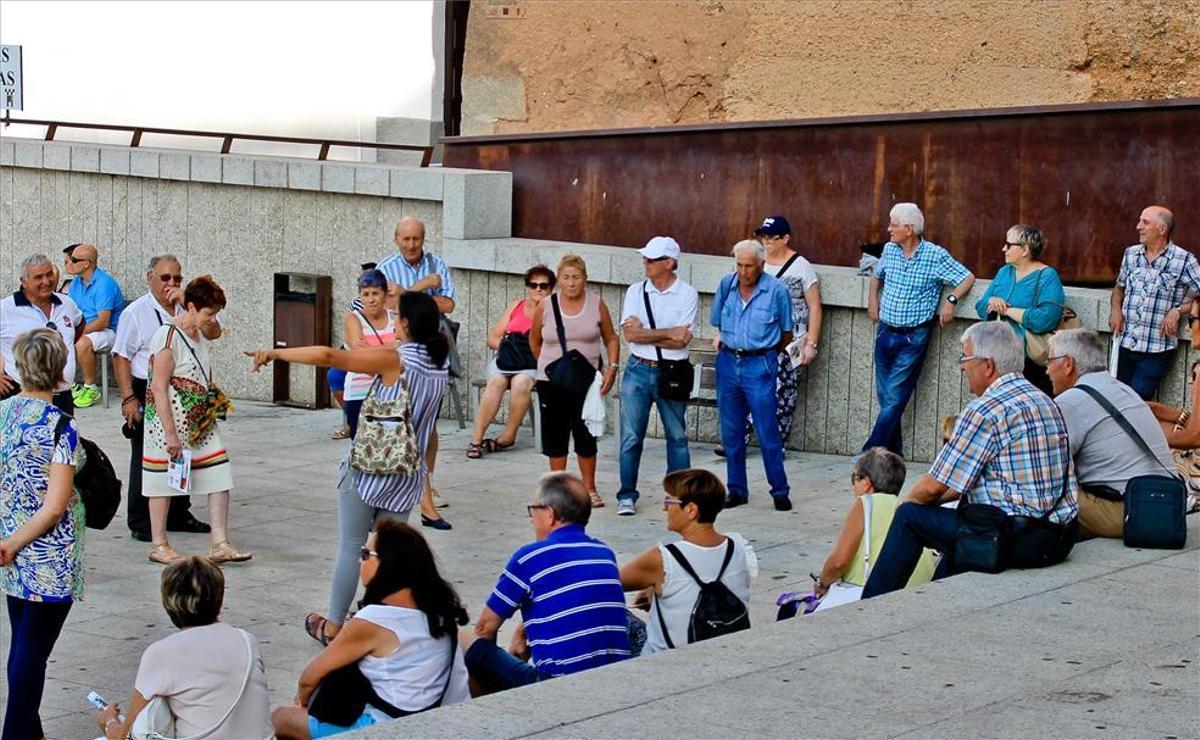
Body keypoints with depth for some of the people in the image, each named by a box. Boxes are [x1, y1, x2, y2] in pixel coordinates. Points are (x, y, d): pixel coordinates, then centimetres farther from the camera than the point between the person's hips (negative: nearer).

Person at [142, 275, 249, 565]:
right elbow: (159, 388, -19)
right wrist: (170, 433, -21)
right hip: (172, 423, -8)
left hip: (202, 423, 8)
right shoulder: (168, 337, -16)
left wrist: (215, 401, 12)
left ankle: (220, 545, 4)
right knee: (164, 481, 5)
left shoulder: (199, 337, 11)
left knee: (220, 478, 1)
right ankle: (158, 546, 16)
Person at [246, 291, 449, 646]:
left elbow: (328, 356, -21)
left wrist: (275, 353, -14)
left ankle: (333, 626, 13)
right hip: (408, 476, 5)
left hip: (368, 468, -5)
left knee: (350, 546, 5)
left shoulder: (393, 359, -15)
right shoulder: (440, 367, 2)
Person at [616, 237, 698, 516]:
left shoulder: (687, 294, -4)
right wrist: (668, 333, -12)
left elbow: (682, 340, -14)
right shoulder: (636, 291, 3)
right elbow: (630, 334, -8)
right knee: (630, 437, 0)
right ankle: (627, 496, 6)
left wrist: (644, 333, -11)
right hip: (638, 370, 2)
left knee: (677, 436, 9)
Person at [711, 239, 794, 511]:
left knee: (767, 432, -4)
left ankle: (780, 491, 5)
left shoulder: (777, 290, -6)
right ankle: (736, 490, 18)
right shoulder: (726, 285, 5)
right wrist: (721, 339, 12)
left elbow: (786, 335, 5)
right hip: (727, 363, 4)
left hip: (759, 366, -4)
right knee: (731, 432, 8)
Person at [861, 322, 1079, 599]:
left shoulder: (985, 410, -14)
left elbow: (934, 487, -8)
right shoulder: (1043, 401, 15)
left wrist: (906, 502, 12)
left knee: (910, 516, 3)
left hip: (1022, 542, -10)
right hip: (1061, 539, 10)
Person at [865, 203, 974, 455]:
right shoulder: (889, 250, 5)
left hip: (913, 337, -5)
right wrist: (873, 300, 14)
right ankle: (893, 454, 17)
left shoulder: (936, 256, -10)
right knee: (885, 397, 8)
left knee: (894, 398, -7)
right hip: (885, 332, 5)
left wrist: (951, 300, -17)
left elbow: (967, 278, -4)